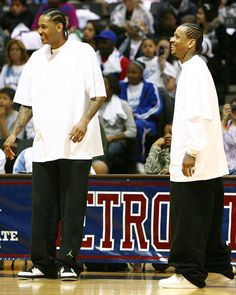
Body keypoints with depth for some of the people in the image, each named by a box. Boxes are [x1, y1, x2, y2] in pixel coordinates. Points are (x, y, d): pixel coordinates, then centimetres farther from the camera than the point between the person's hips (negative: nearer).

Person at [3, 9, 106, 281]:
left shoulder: (82, 53, -2)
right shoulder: (37, 59, 13)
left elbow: (98, 95, -6)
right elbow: (27, 103, 16)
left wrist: (84, 121, -21)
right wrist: (14, 134, 5)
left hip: (75, 145, -5)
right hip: (43, 146, 5)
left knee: (72, 207, -2)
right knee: (42, 206, 4)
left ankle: (67, 263, 2)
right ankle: (43, 263, 9)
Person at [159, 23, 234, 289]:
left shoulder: (195, 70, -12)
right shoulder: (193, 68, 18)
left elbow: (198, 114, -20)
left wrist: (190, 152, -22)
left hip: (194, 163, -10)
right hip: (207, 164, 10)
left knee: (189, 221, -8)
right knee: (207, 222, 13)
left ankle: (189, 274, -6)